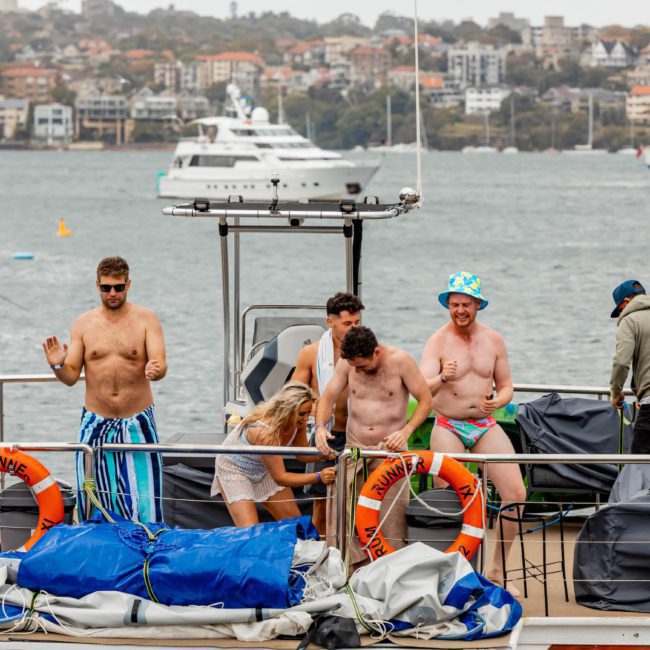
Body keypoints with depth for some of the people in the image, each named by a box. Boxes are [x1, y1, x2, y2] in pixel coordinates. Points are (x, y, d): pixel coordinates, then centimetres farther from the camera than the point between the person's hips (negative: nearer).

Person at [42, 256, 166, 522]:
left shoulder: (146, 319, 0)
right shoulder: (83, 323, 6)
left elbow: (160, 365, -10)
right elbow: (71, 376, 5)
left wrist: (155, 370, -34)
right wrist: (58, 365, -18)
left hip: (137, 421, -2)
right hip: (96, 423, 2)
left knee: (142, 497, -5)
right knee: (96, 497, 4)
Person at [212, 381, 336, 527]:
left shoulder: (298, 423, -19)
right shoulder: (264, 432, -40)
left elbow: (302, 455, -2)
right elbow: (280, 478, -33)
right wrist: (318, 477, -42)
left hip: (263, 471, 7)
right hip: (235, 469, -7)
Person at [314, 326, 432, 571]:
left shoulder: (400, 361, -11)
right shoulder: (347, 362, -2)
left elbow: (425, 400, -6)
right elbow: (328, 397, 4)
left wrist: (405, 431, -18)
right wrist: (320, 427, -15)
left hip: (390, 449, -3)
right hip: (354, 449, 3)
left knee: (391, 514, -9)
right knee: (345, 511, -6)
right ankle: (352, 568, -2)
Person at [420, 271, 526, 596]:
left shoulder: (494, 340, 5)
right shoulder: (438, 342, -7)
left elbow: (506, 387, 13)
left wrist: (497, 401, -11)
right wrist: (442, 378, -40)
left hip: (486, 426, 3)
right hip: (448, 428, -3)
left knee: (516, 493, -8)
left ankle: (497, 570, 3)